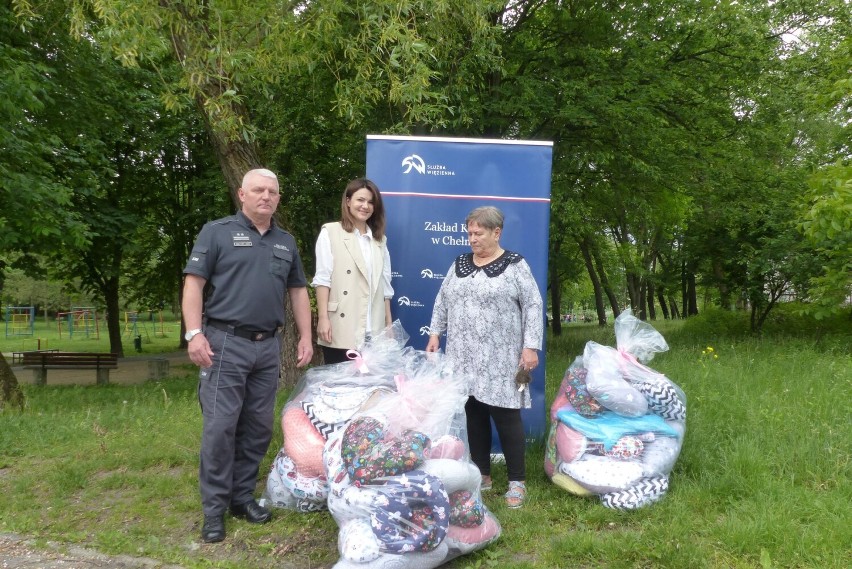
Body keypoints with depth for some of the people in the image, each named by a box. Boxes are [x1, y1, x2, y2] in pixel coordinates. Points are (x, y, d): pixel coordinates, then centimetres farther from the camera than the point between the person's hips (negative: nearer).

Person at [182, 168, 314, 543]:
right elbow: (194, 283, -4)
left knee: (258, 427, 9)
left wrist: (305, 337, 11)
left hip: (268, 346, 5)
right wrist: (195, 333, -14)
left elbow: (298, 291, 19)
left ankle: (243, 496, 22)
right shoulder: (217, 232, 1)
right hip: (226, 343, -5)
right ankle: (214, 508, 7)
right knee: (220, 426, -4)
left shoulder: (286, 242, 16)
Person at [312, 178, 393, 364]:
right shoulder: (331, 232, 4)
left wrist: (389, 324, 11)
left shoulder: (380, 239, 19)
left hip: (373, 333, 4)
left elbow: (385, 285, 16)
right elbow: (323, 278, -3)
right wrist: (323, 318, -11)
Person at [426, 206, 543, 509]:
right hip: (463, 357, 5)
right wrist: (435, 333, 10)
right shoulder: (459, 264, 10)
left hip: (500, 359, -4)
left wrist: (531, 346, -12)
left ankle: (517, 481, 9)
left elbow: (533, 306, -7)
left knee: (505, 416, -2)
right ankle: (481, 475, 22)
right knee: (473, 416, 9)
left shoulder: (515, 265, -4)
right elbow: (442, 301, 16)